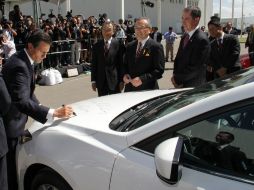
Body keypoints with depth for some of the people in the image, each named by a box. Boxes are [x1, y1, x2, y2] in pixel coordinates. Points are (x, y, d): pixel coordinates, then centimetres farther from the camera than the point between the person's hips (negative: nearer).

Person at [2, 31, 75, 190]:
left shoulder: (22, 59, 5)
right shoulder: (20, 66, -26)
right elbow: (22, 101, -36)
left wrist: (39, 106, 0)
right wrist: (54, 113, -40)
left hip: (14, 120, 9)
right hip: (10, 125, -9)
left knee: (12, 165, 18)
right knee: (11, 167, 2)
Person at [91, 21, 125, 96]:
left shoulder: (119, 45, -2)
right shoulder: (97, 46, 8)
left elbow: (122, 64, -3)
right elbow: (94, 64, 8)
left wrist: (121, 80, -7)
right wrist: (93, 80, 4)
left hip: (114, 81, -3)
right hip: (101, 82, 3)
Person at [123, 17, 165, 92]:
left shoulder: (156, 47, -7)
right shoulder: (130, 46, 12)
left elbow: (159, 70, -12)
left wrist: (142, 79, -21)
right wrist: (125, 74, -3)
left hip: (148, 90, -5)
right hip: (130, 89, 5)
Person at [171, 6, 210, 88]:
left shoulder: (202, 40, -18)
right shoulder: (185, 36, 7)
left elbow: (196, 68, -20)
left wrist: (178, 79, -13)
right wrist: (175, 75, -2)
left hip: (193, 86, -7)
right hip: (180, 84, 7)